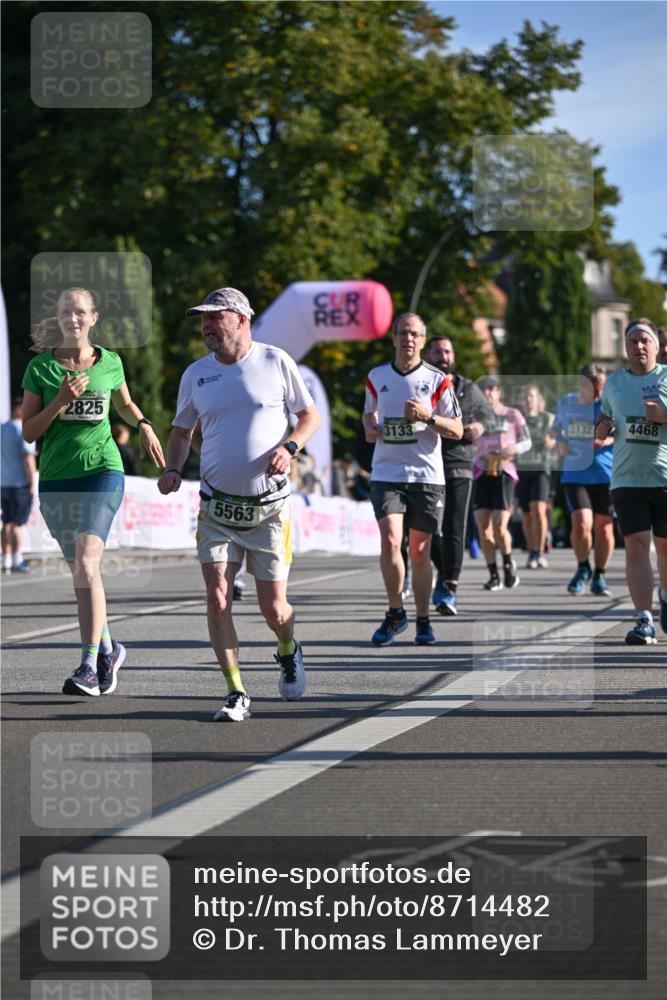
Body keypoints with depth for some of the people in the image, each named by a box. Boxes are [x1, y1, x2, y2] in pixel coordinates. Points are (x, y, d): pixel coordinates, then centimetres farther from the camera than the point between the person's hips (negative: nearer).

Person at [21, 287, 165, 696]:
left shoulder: (110, 363, 5)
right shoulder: (40, 368, 2)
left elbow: (125, 404, 26)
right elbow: (28, 432, -1)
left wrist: (144, 425, 6)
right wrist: (61, 401, -14)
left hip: (102, 470, -2)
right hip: (56, 478, 2)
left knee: (86, 562, -19)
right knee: (80, 570, 11)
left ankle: (90, 665, -21)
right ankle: (107, 647, 32)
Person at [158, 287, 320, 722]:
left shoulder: (276, 362, -3)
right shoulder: (196, 374, 5)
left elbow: (311, 415, 5)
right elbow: (182, 430, 17)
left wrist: (289, 446, -15)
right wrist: (173, 469, -2)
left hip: (269, 506, -2)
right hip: (218, 504, 2)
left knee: (274, 608, 0)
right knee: (217, 600, -11)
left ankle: (289, 652, 35)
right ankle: (237, 694, -2)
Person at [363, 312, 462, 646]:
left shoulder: (437, 380, 0)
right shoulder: (377, 377, 8)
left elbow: (457, 430, 1)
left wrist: (428, 417, -16)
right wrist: (370, 428, 3)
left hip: (427, 476, -1)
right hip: (386, 474, 1)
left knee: (420, 551, 4)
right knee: (390, 540, -17)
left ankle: (423, 621, 17)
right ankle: (395, 612, 0)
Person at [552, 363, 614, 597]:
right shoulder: (565, 403, 6)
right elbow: (557, 426, 24)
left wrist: (609, 440, -18)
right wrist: (560, 442, 4)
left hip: (605, 474, -1)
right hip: (575, 474, 1)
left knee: (604, 526, 2)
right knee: (581, 524, -13)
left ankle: (599, 576, 21)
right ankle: (582, 569, 13)